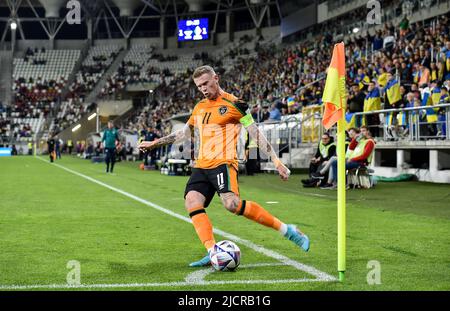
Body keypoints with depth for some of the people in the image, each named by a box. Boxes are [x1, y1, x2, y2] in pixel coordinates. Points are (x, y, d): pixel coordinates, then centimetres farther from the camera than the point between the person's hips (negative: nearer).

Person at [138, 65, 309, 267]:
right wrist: (154, 143, 34)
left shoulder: (234, 104, -1)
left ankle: (286, 230, -18)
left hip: (223, 162, -7)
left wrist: (276, 161, -7)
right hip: (201, 165, 7)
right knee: (192, 201, -17)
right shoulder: (199, 107, 20)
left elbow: (256, 134, -1)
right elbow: (184, 133, 34)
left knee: (231, 203, -28)